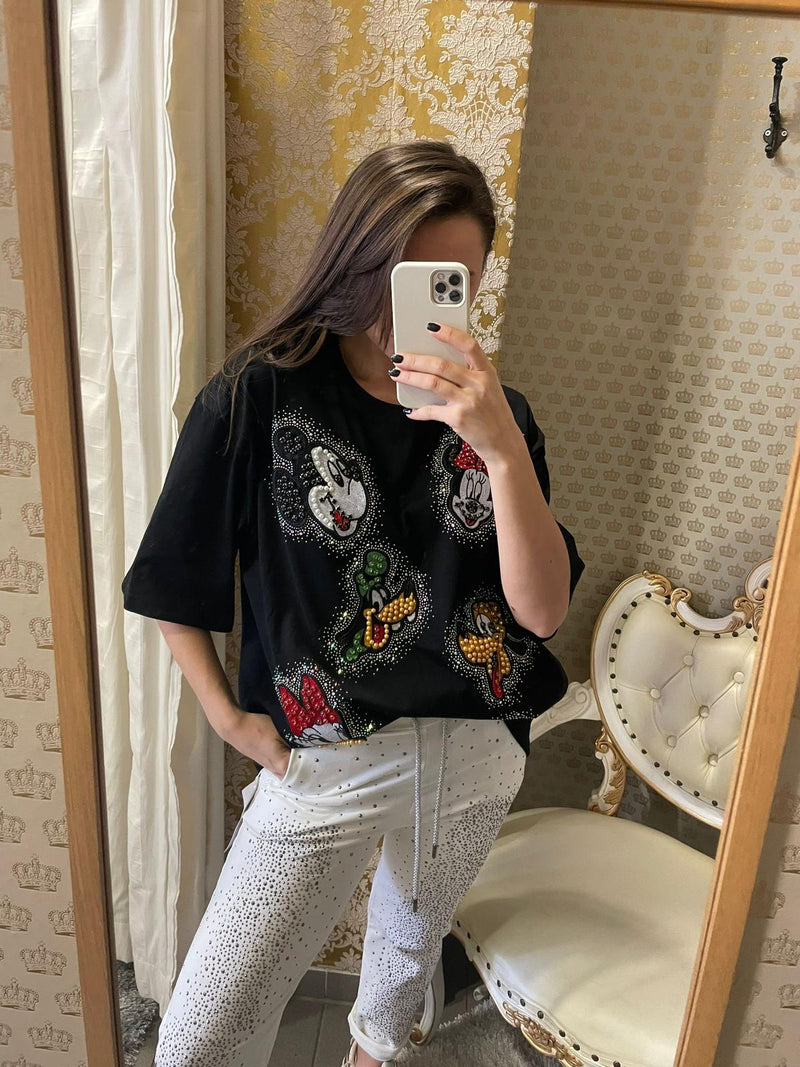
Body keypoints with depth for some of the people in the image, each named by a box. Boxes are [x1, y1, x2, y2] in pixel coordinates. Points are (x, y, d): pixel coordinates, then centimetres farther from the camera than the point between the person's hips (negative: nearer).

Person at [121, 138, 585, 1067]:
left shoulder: (492, 412, -6)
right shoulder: (259, 396, -14)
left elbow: (543, 610, -15)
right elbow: (171, 586, -4)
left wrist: (504, 449, -27)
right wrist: (230, 719, -6)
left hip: (477, 752, 4)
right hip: (326, 761, -3)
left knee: (413, 940, 29)